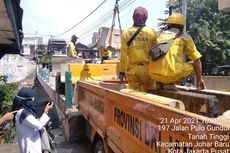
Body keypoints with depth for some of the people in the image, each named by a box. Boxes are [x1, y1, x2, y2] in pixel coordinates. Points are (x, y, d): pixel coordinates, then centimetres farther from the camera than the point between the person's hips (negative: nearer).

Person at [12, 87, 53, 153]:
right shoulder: (23, 113, -25)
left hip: (30, 142, 10)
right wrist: (46, 111, -18)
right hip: (30, 144, -10)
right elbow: (39, 125, -24)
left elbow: (34, 123, 11)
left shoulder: (23, 110, 5)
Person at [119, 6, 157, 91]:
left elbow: (123, 55, -2)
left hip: (132, 69, 1)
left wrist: (122, 72, 6)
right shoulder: (151, 32, -2)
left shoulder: (127, 33, -1)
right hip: (147, 68, 0)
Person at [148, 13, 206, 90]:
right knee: (194, 64, 18)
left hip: (154, 74, 5)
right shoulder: (185, 36, 12)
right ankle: (169, 83, 3)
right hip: (172, 74, -5)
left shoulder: (161, 35, 24)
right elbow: (197, 59, 9)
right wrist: (199, 79, 21)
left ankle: (160, 82, 12)